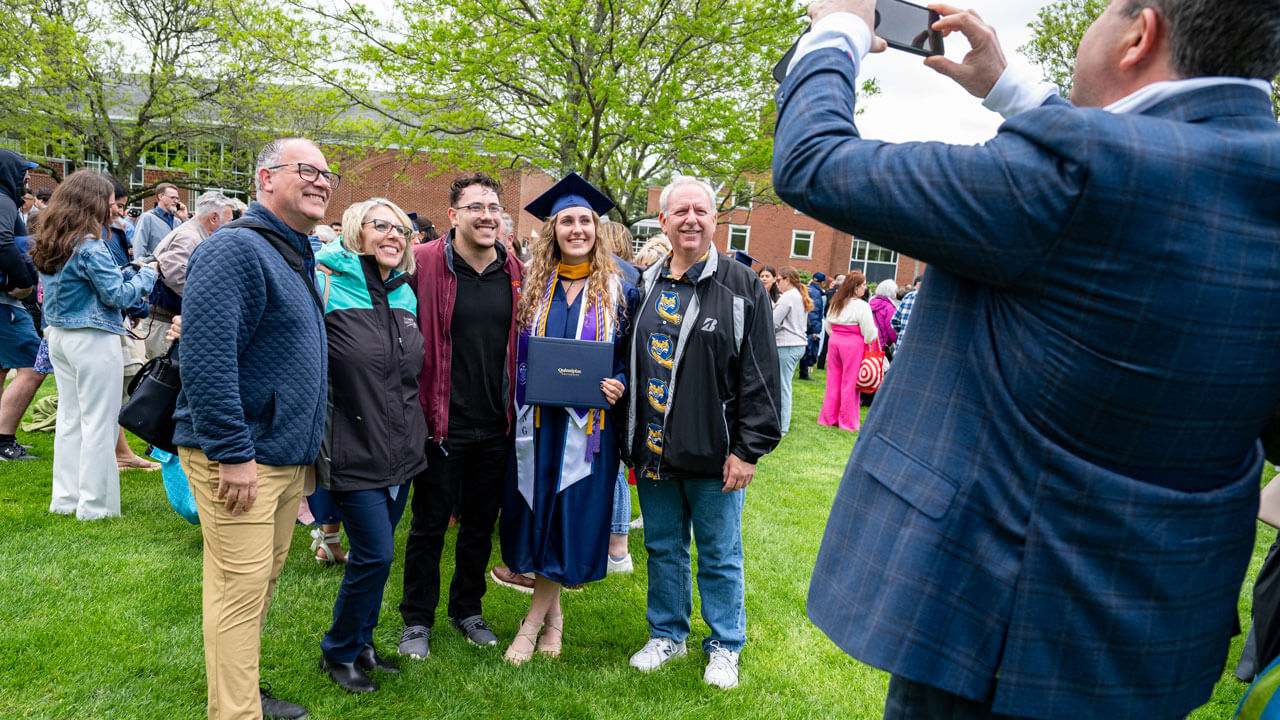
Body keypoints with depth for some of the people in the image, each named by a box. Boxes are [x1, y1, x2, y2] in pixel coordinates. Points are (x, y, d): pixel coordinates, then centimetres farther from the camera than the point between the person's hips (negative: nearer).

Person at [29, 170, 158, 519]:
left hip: (59, 336, 9)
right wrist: (147, 274, 1)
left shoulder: (47, 245, 11)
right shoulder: (89, 246, -16)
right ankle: (96, 504, 5)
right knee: (98, 422, -1)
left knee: (69, 418, 15)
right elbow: (117, 295, -13)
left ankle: (66, 498, 22)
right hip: (93, 340, -9)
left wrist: (130, 272, 14)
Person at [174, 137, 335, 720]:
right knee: (240, 590, -3)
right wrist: (234, 452, -25)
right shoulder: (236, 249, -15)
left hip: (287, 455, 10)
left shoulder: (297, 257, 16)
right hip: (239, 457, -10)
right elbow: (206, 358, -24)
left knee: (262, 580, 19)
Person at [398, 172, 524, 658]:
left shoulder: (514, 273, 3)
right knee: (429, 526, 9)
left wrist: (515, 410, 11)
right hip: (442, 422, -4)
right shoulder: (423, 264, -10)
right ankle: (417, 619, 27)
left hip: (495, 426, 4)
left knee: (480, 525, 17)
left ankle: (467, 609, 36)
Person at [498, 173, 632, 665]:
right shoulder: (533, 283, 6)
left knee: (568, 517, 2)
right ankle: (552, 612, 29)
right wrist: (520, 399, -3)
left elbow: (629, 355, 4)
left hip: (587, 424, -2)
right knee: (538, 512, 8)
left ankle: (533, 620, 17)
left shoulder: (616, 289, 1)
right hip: (536, 420, 2)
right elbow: (516, 350, 11)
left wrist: (618, 385, -15)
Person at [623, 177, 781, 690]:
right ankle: (667, 634, 35)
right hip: (653, 449, 4)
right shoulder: (645, 286, 7)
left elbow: (760, 374, -8)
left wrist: (748, 448, -12)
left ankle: (724, 646, 28)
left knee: (719, 555, 10)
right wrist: (629, 442, 11)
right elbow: (627, 363, 13)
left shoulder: (742, 286, -6)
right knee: (663, 548, 16)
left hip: (714, 454, -4)